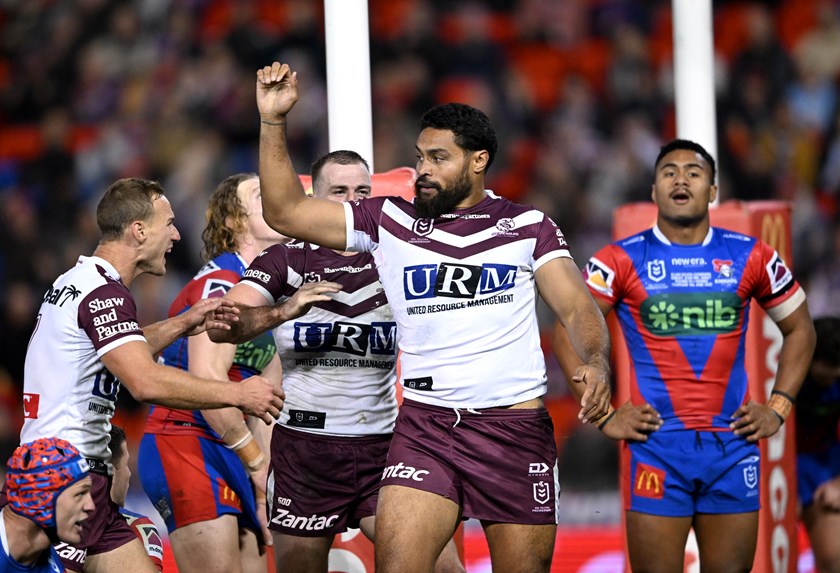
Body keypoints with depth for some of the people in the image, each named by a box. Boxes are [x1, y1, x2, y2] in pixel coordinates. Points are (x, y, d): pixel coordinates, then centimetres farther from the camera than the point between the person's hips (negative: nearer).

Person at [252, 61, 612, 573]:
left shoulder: (528, 226, 6)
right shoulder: (390, 221, 7)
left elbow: (578, 307, -1)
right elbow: (285, 212, 5)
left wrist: (596, 361, -22)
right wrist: (274, 122, -4)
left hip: (516, 427, 0)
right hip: (425, 426, 0)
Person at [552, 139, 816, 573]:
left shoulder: (751, 257, 7)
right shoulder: (622, 261, 1)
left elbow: (799, 330, 18)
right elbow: (567, 333, 3)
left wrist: (778, 408, 8)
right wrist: (603, 416, -3)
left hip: (732, 444, 2)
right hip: (656, 444, -2)